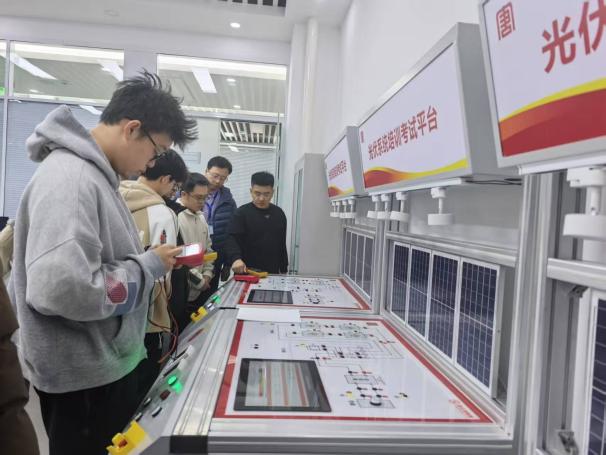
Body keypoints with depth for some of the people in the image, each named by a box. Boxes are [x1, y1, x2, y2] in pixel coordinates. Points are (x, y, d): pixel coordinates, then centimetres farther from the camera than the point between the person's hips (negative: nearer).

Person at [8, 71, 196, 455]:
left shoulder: (91, 174, 8)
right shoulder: (69, 178, -24)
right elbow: (63, 289, -33)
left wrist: (149, 261, 1)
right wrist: (150, 267, -20)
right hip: (84, 378, -9)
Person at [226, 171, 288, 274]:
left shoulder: (279, 214, 9)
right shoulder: (242, 213, -6)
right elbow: (232, 239, -18)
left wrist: (284, 270, 13)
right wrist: (236, 258, -36)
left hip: (272, 273, 4)